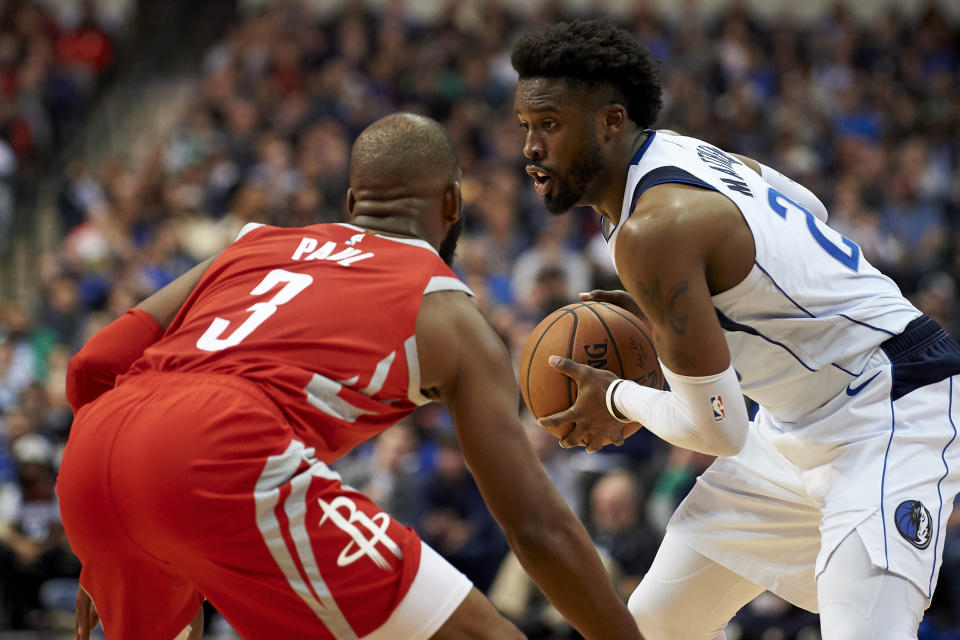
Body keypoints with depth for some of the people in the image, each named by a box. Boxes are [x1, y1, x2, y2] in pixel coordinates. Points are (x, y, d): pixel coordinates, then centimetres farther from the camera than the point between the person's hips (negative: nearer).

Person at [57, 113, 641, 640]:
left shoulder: (255, 245, 32)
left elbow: (93, 368, 24)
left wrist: (106, 560, 34)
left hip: (92, 446, 6)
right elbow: (538, 527, 12)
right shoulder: (449, 314, 18)